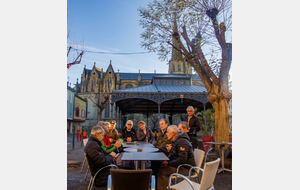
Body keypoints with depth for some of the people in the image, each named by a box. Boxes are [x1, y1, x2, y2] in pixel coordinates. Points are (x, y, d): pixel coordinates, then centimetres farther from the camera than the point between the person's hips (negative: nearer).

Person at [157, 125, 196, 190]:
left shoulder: (182, 142, -22)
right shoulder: (174, 141, 11)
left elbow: (182, 160, -26)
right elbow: (171, 154, 21)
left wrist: (168, 163, -17)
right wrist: (166, 161, 0)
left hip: (186, 168, -10)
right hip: (179, 164, 10)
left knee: (161, 171, -22)